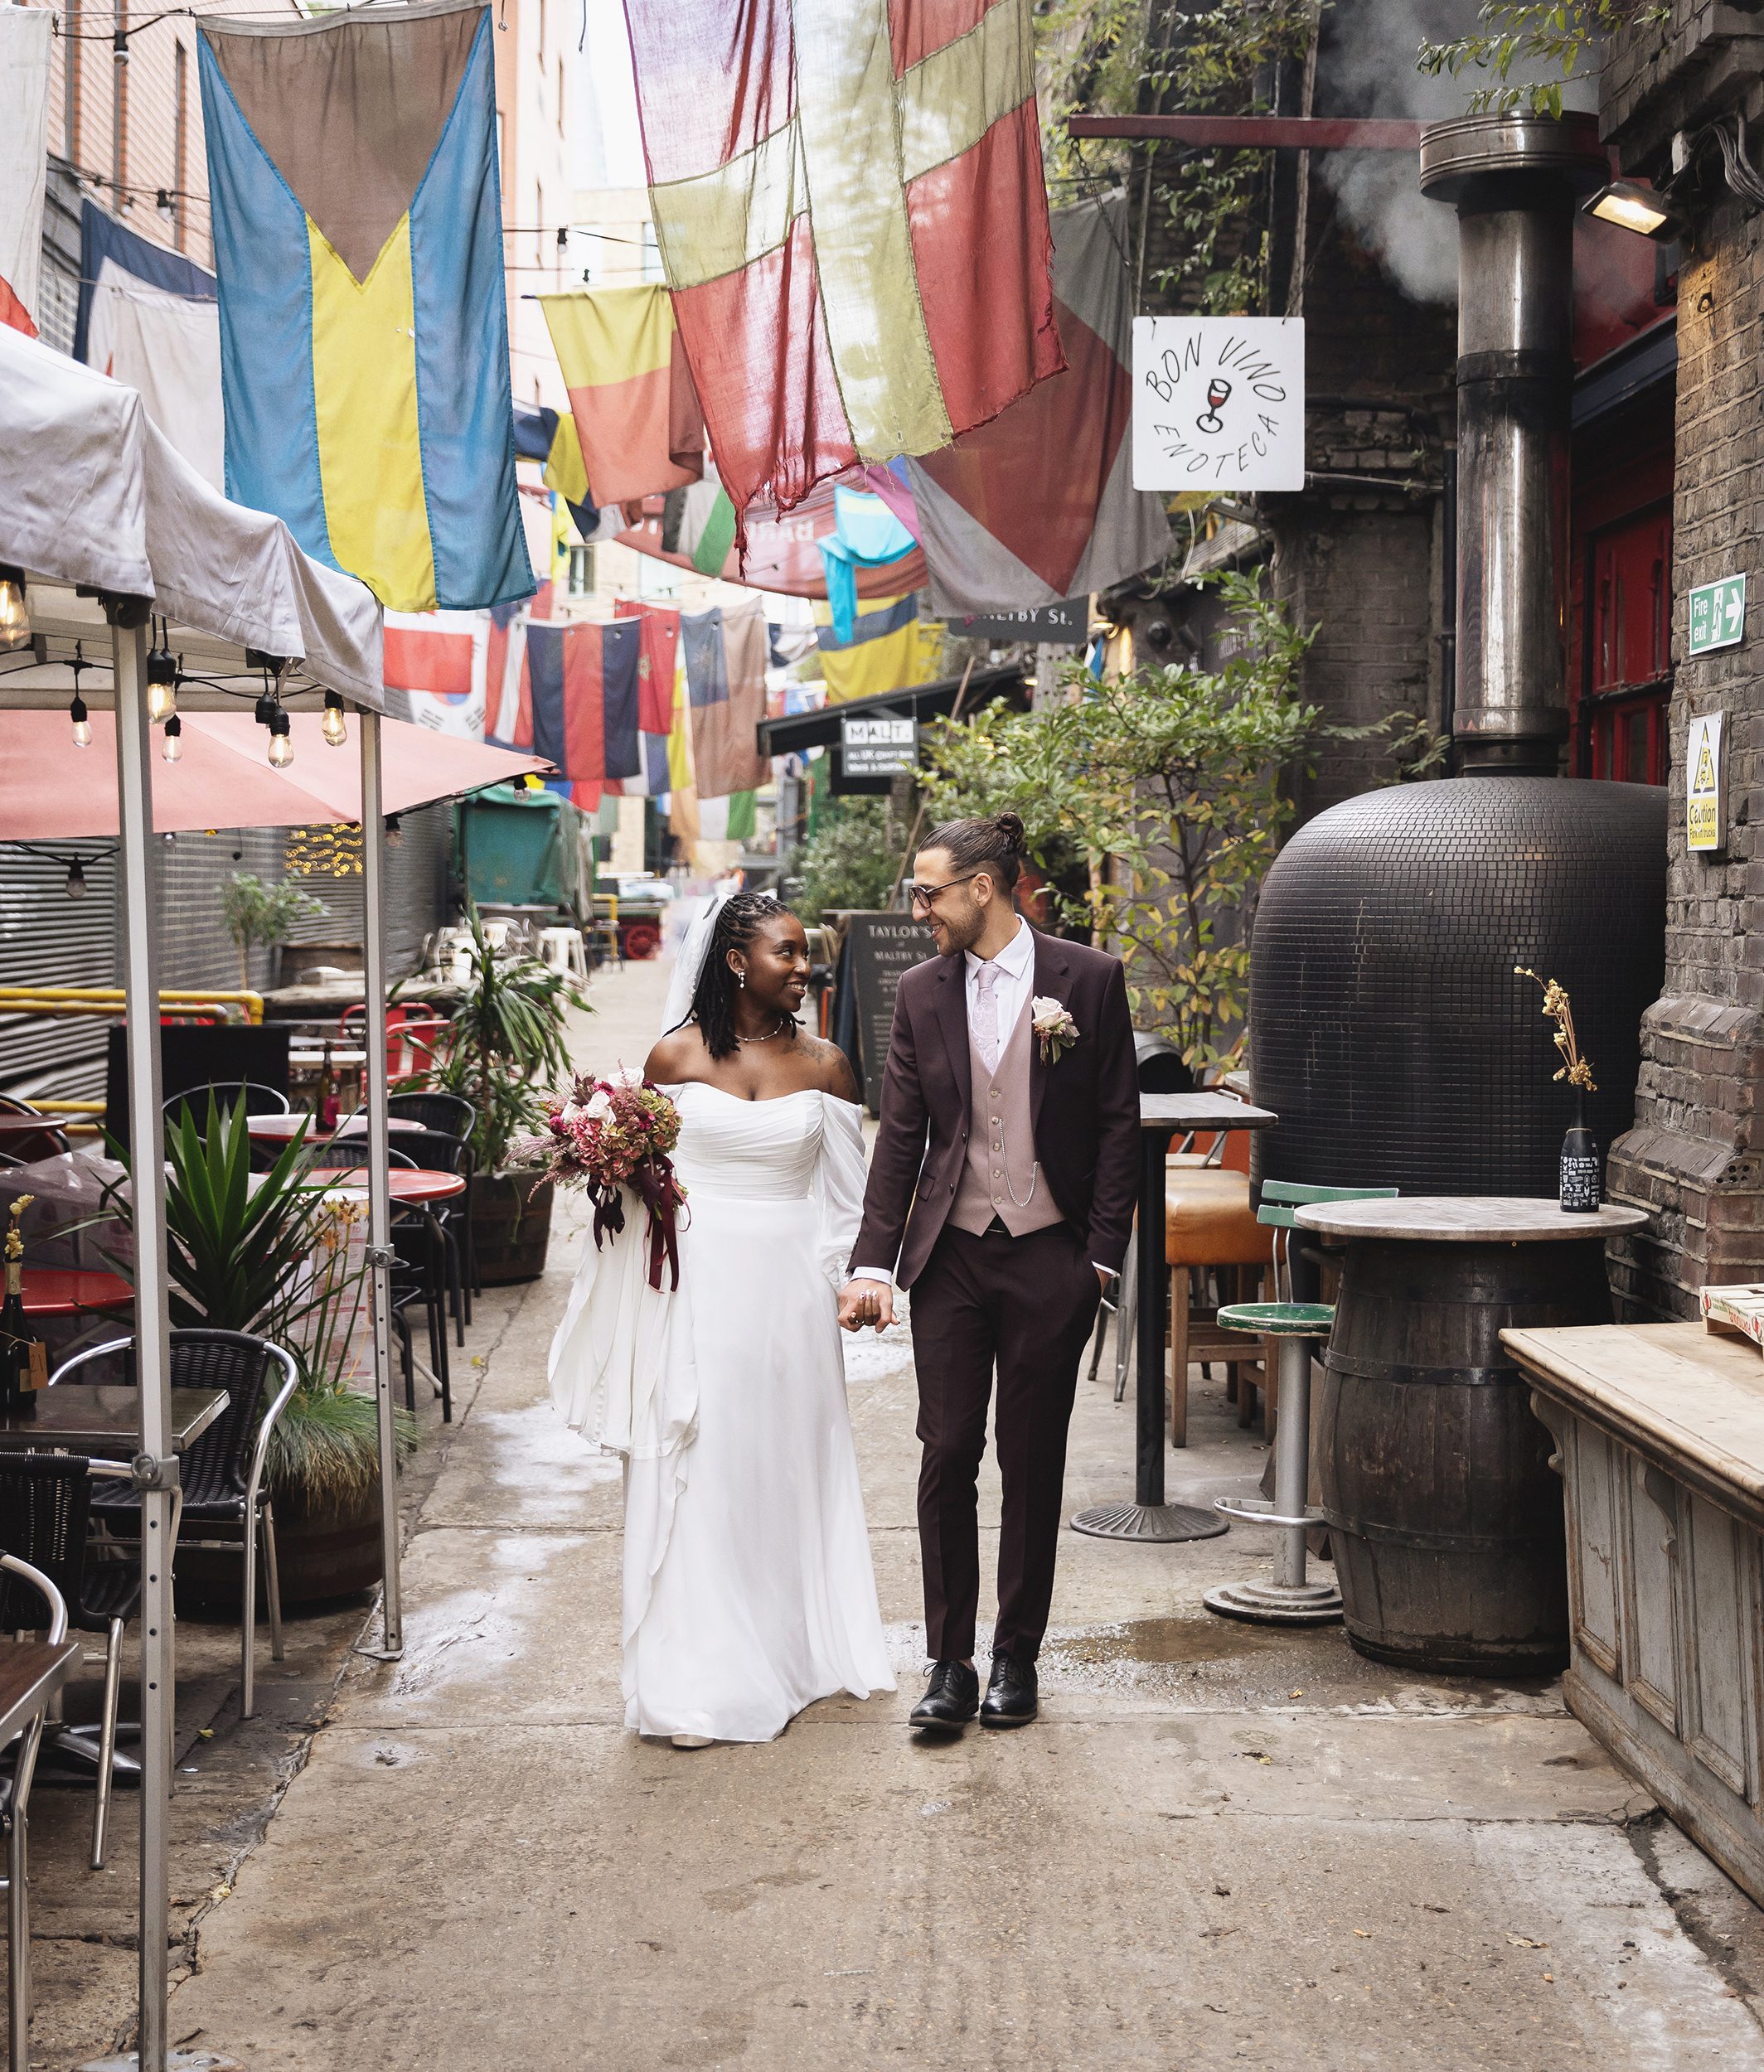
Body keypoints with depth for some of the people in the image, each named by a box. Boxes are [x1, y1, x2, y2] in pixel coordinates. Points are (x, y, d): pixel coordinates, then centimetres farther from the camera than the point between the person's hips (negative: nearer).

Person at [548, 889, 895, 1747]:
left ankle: (791, 1652, 25)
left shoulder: (823, 1066, 4)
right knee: (698, 1469, -1)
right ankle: (698, 1682, 4)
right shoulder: (676, 1056, 0)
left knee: (786, 1467, 10)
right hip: (699, 1285, -2)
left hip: (789, 1288, 2)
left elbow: (847, 1191, 8)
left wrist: (858, 1278, -2)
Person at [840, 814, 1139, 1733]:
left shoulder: (1089, 980, -3)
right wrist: (873, 1264, -1)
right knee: (947, 1456, 1)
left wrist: (1104, 1253, -5)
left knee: (1032, 1463, 7)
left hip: (1049, 1255, -2)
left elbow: (1118, 1124, -1)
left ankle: (1016, 1657, 19)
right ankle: (949, 1665, 9)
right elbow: (900, 1135, 5)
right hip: (951, 1255, 2)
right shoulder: (923, 992, 4)